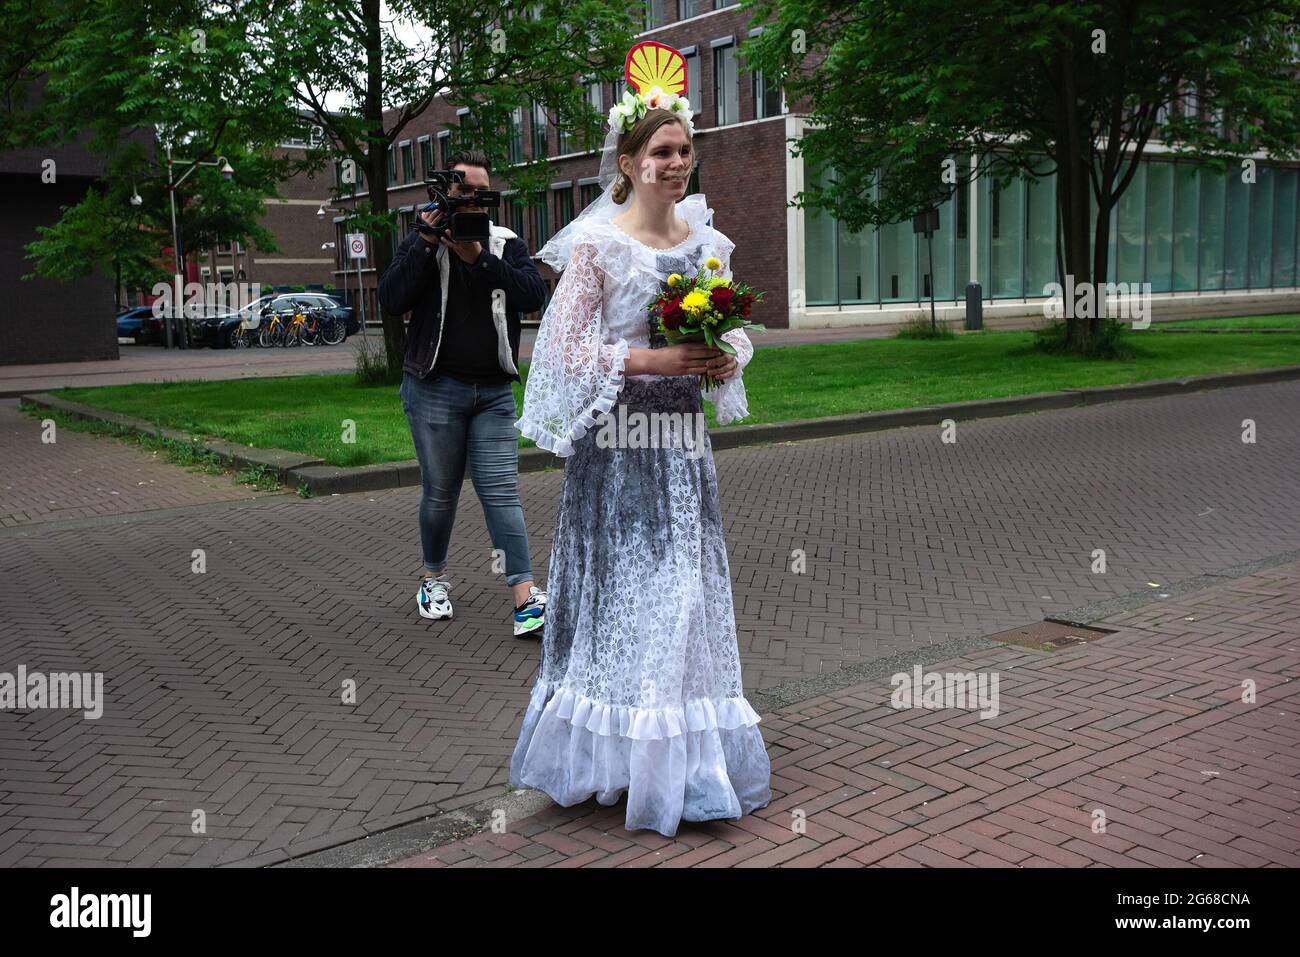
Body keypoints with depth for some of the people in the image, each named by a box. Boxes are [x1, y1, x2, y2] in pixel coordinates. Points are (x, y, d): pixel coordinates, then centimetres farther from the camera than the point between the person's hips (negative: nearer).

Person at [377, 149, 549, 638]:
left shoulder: (507, 244, 8)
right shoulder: (421, 242, 5)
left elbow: (534, 295, -10)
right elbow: (392, 298, -10)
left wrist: (480, 257, -18)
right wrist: (427, 243, -16)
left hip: (494, 392, 1)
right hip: (435, 389, -1)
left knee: (501, 491, -4)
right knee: (440, 491, 8)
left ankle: (526, 598, -7)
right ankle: (433, 579, 29)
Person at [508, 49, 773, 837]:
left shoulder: (707, 238, 10)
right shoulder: (596, 245, -7)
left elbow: (736, 331, 18)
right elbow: (565, 347, -11)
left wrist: (727, 357, -6)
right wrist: (660, 360, -18)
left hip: (683, 438, 6)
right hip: (620, 442, -5)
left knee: (690, 590, 9)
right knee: (623, 592, 1)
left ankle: (686, 757, 23)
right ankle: (620, 751, 16)